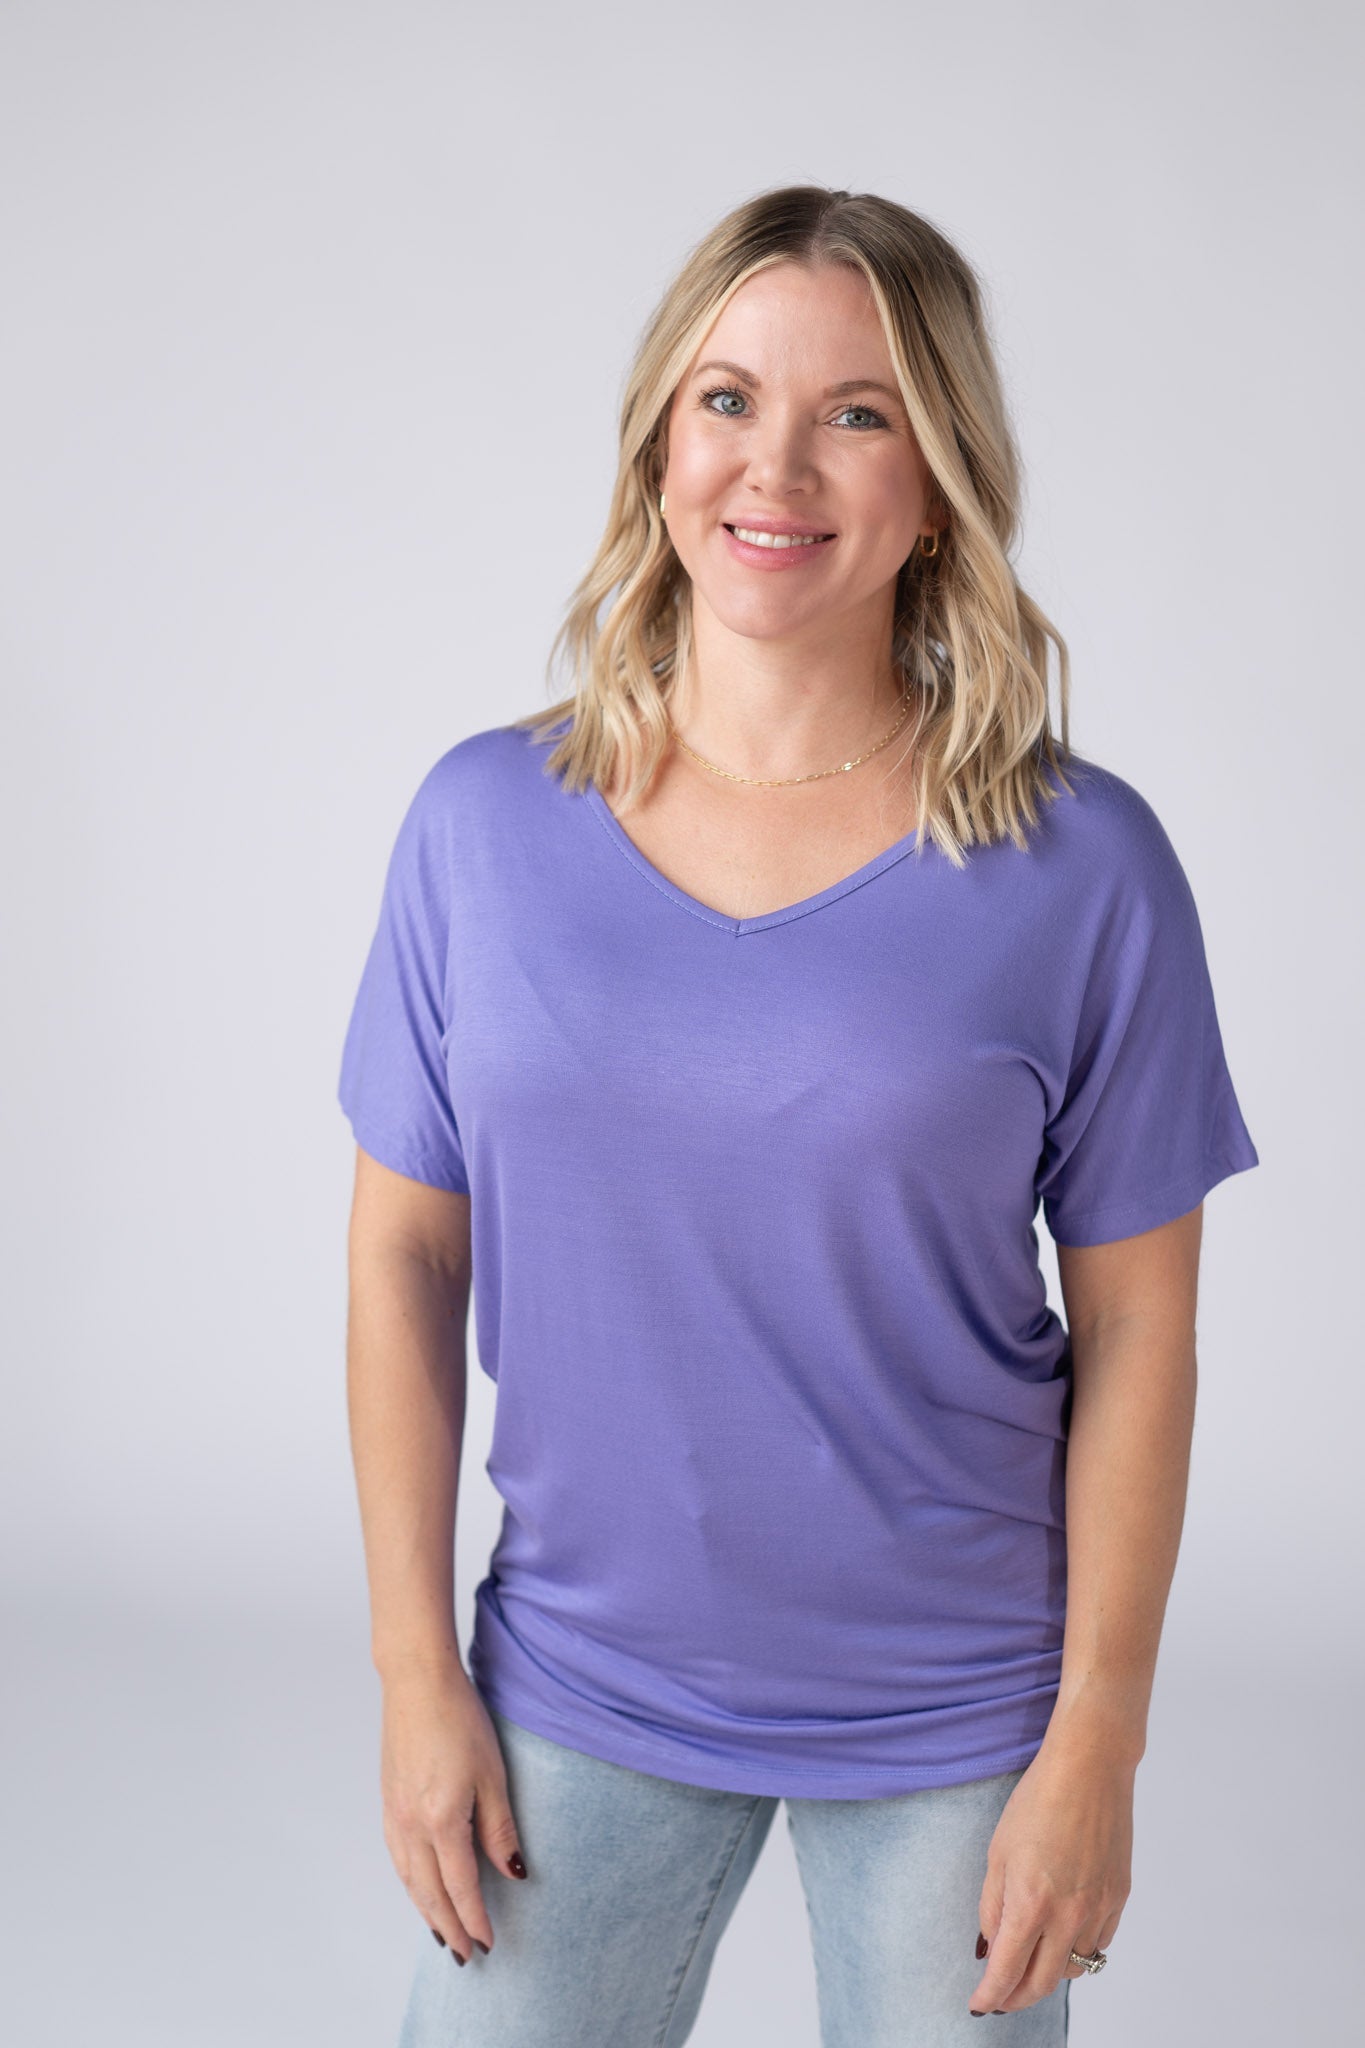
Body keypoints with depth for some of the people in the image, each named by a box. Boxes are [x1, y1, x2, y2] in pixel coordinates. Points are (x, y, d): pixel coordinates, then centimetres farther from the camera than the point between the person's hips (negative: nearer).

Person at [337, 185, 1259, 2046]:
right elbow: (405, 1255, 0)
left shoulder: (1080, 864, -10)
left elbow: (1136, 1327, -6)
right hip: (580, 1687, 2)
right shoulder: (486, 824, -5)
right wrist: (418, 1673, 0)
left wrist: (1096, 1745, -6)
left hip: (954, 1716, -1)